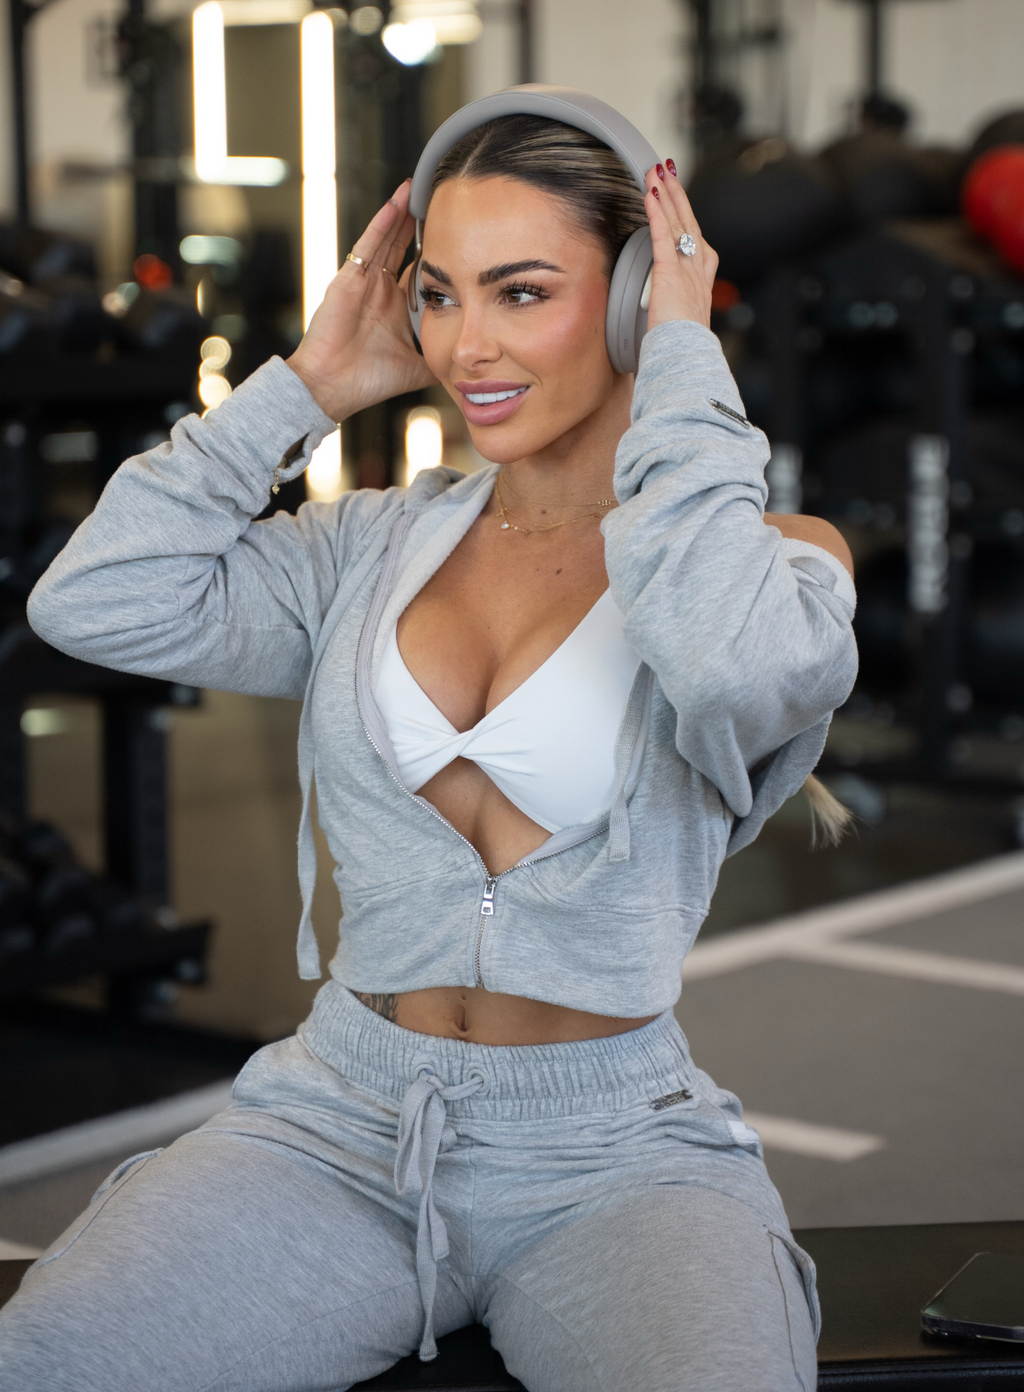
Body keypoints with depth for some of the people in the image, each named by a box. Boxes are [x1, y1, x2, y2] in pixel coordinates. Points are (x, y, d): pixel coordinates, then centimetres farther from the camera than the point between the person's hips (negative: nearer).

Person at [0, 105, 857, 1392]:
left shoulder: (774, 556, 0)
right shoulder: (377, 545, 10)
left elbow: (743, 665, -26)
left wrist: (683, 366, -13)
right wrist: (309, 384, 3)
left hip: (615, 1157, -3)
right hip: (338, 1128, 3)